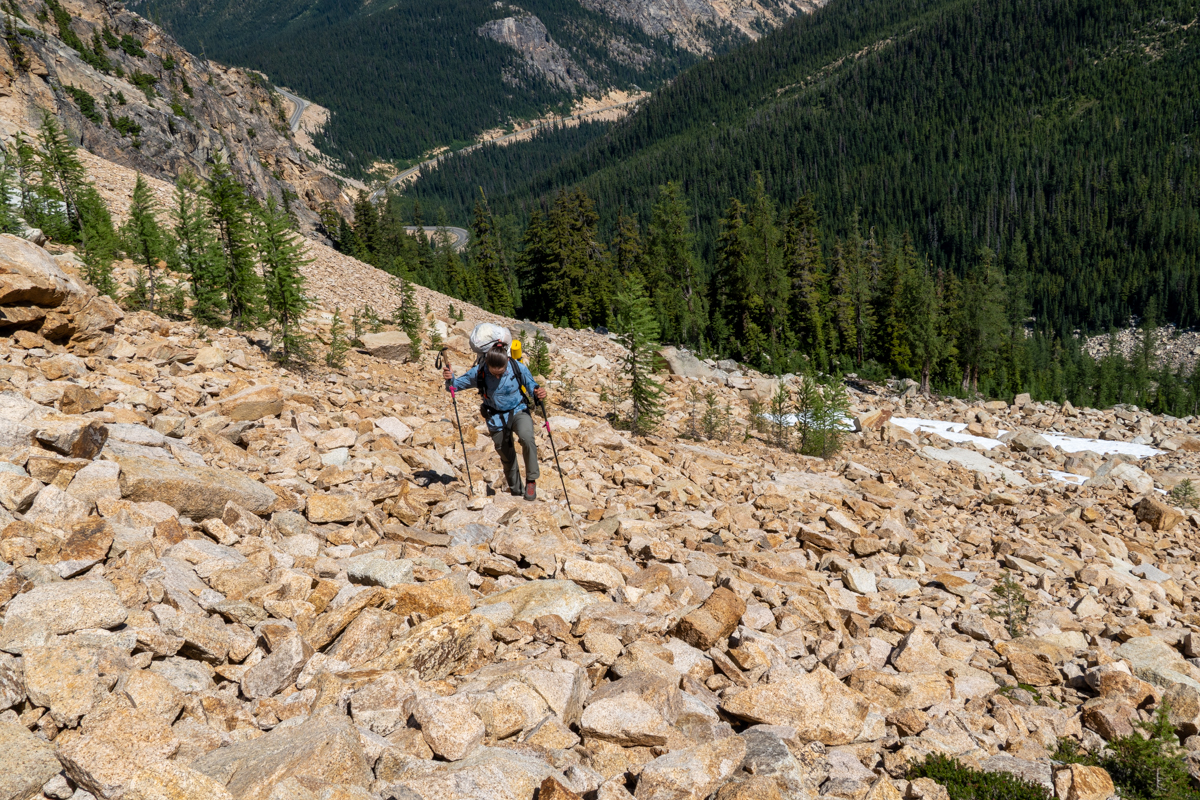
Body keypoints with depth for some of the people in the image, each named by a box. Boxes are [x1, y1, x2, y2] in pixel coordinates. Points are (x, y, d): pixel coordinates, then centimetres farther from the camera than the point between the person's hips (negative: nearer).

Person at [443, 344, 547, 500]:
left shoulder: (518, 368, -19)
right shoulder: (479, 372, -17)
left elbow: (531, 385, -4)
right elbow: (454, 386, -7)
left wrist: (538, 392, -26)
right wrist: (449, 379, -30)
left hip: (519, 411, -2)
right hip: (496, 418, 2)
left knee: (526, 437, -31)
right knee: (506, 457, 9)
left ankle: (531, 480, -13)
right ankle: (515, 490, 32)